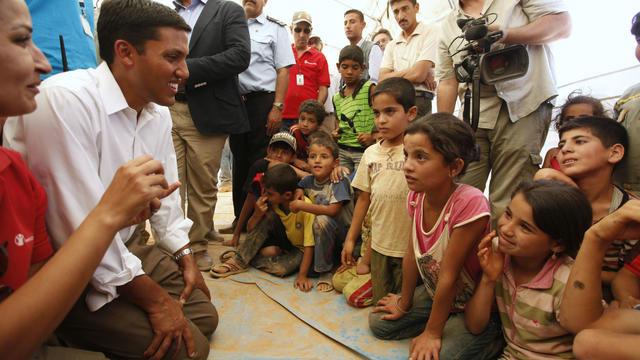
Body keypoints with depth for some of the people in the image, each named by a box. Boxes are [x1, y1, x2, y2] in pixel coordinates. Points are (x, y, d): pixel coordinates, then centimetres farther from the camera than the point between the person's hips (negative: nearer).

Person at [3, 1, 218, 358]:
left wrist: (185, 256, 8)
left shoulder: (158, 112, 1)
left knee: (204, 316, 9)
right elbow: (80, 228, -28)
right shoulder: (65, 100, -26)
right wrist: (154, 299, -19)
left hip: (128, 248, 8)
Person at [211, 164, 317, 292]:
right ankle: (239, 259, -16)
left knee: (280, 269, -33)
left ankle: (242, 261, -8)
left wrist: (302, 276, -35)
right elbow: (250, 229, -6)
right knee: (269, 216, -22)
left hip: (300, 249, -4)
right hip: (286, 240, 5)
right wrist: (257, 214, -27)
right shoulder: (272, 202, -14)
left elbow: (309, 246, -29)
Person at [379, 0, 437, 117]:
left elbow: (418, 74, -9)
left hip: (419, 101, -5)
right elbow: (382, 80, 6)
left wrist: (393, 76, 6)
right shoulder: (391, 45, 21)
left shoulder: (430, 32, 4)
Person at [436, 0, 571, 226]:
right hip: (474, 118, 4)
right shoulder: (448, 25, 21)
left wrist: (506, 35, -11)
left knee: (508, 206, -9)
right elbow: (447, 81, 15)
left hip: (522, 106, -3)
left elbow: (562, 23, 3)